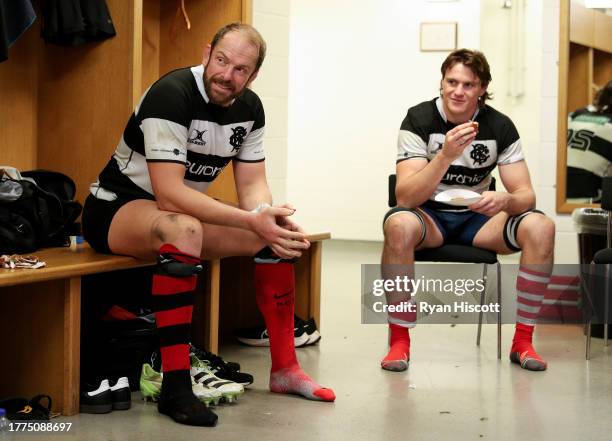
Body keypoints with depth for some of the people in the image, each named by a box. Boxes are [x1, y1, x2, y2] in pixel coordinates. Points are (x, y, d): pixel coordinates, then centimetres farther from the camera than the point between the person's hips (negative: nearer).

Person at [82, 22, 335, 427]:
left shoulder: (250, 107, -1)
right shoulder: (172, 94, -25)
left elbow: (252, 184, 0)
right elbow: (168, 195, -32)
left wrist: (267, 217, -25)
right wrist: (251, 220, -36)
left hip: (185, 210, 8)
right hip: (118, 207, -8)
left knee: (281, 233, -4)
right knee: (184, 230, -39)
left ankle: (284, 368, 3)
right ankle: (175, 386, -37)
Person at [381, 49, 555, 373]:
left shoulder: (500, 127, -5)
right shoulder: (419, 120, -12)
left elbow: (526, 194, -8)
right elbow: (405, 197, -23)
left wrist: (506, 201, -33)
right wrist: (445, 155, -38)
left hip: (477, 217, 3)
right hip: (430, 216, -2)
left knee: (541, 227, -24)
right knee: (398, 224, -38)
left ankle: (522, 342, -15)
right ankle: (399, 341, -26)